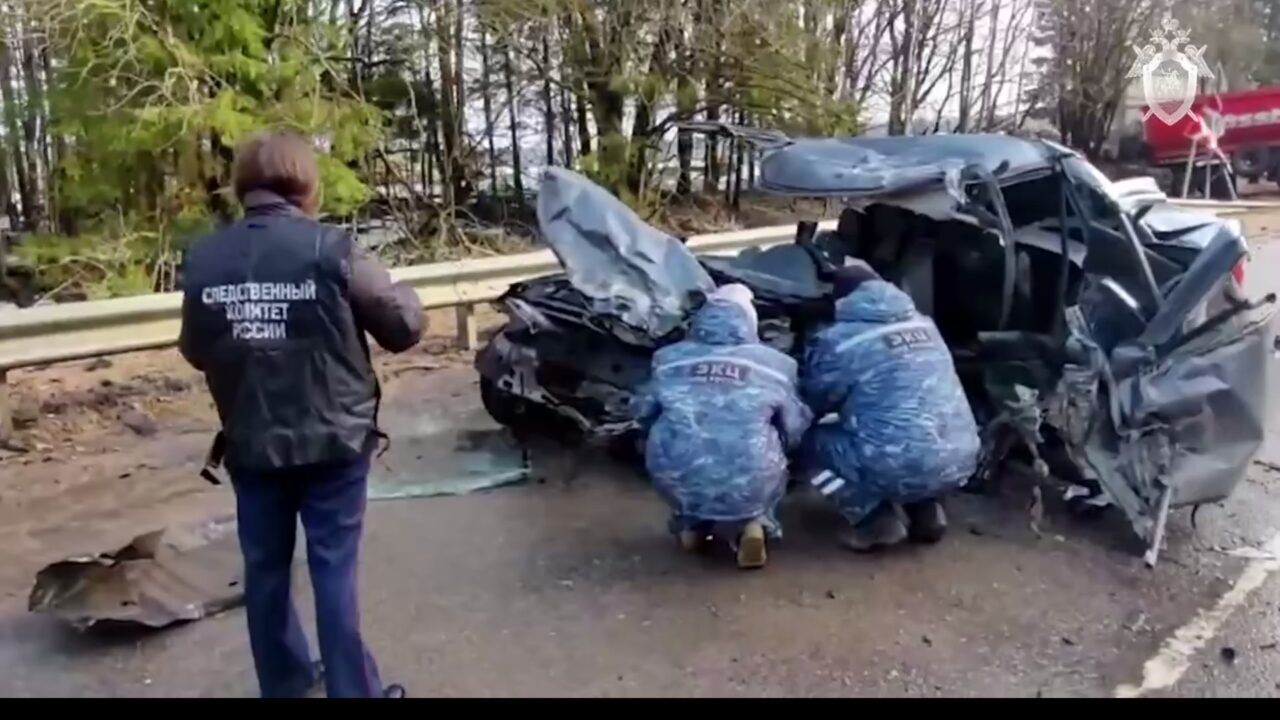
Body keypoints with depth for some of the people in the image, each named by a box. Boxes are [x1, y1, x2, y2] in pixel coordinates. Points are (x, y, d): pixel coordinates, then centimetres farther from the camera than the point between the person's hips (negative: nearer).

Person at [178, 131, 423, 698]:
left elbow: (196, 352, 10)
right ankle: (352, 690, 18)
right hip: (332, 440, -3)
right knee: (334, 569, 7)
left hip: (250, 444, 4)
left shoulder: (203, 260, -3)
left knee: (266, 568, 17)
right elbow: (405, 327, -8)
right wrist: (402, 294, 12)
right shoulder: (330, 248, -15)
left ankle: (284, 683, 34)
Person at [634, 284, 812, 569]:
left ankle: (690, 523, 27)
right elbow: (794, 431, 15)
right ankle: (750, 524, 10)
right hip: (748, 487, -2)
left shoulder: (670, 359, 12)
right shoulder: (774, 364, 9)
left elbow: (646, 416, 23)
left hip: (678, 483, 2)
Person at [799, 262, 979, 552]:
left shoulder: (840, 340, -5)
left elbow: (811, 403, 9)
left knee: (808, 443, 12)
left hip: (902, 468, -7)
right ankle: (927, 508, 18)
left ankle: (878, 520, 3)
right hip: (959, 460, 7)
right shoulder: (923, 324, 16)